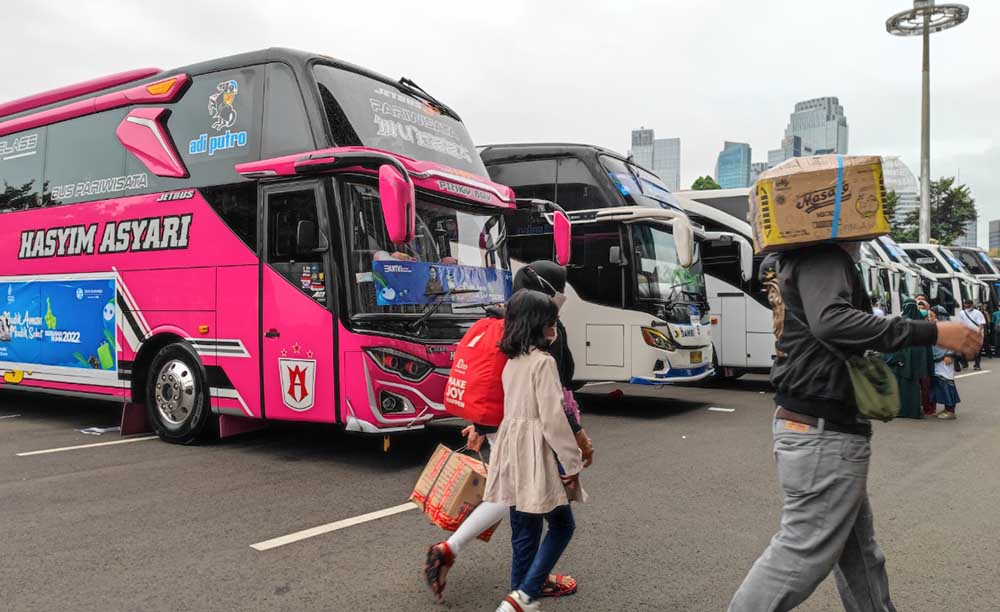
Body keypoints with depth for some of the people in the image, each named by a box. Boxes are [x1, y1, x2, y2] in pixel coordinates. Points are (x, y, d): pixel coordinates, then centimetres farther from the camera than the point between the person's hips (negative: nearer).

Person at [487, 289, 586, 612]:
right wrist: (571, 462, -11)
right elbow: (553, 417, -18)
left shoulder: (511, 362, 11)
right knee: (562, 525, 6)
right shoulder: (543, 361, -15)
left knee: (524, 531, 14)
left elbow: (517, 407, 12)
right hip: (537, 452, -8)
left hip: (512, 448, 8)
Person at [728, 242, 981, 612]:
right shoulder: (825, 257, -15)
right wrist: (931, 333, -31)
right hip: (824, 435, -10)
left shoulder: (794, 261, 12)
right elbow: (831, 320, -33)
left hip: (812, 427, 10)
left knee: (859, 550, 20)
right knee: (802, 554, -2)